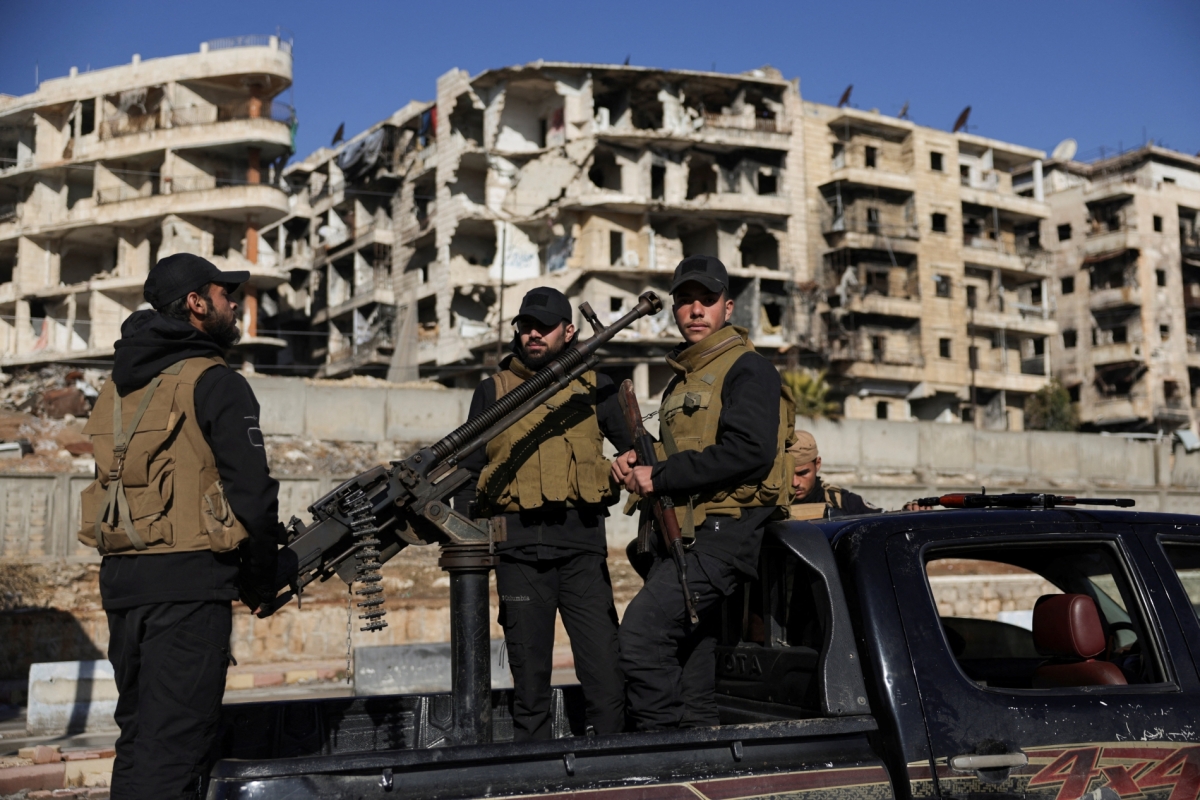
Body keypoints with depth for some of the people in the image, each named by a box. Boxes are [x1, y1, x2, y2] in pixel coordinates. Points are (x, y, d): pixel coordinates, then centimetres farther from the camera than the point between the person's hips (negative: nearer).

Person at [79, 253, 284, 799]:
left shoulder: (118, 386, 16)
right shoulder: (215, 384, -8)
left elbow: (123, 483, 16)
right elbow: (251, 492, -15)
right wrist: (261, 580, -1)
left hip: (119, 576, 8)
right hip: (188, 578, -8)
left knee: (137, 734, 17)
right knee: (174, 748, -4)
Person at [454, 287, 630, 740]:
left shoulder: (594, 388, 12)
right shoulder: (492, 392, 12)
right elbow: (470, 474, 14)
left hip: (582, 547, 0)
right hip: (518, 549, 0)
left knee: (605, 673, -5)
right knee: (529, 677, 6)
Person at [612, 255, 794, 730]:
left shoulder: (748, 370, -5)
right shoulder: (682, 380, 23)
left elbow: (749, 452, -20)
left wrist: (659, 477, -16)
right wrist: (635, 462, 7)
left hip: (723, 531, -9)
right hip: (682, 536, 9)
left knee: (641, 635, -20)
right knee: (691, 674, 10)